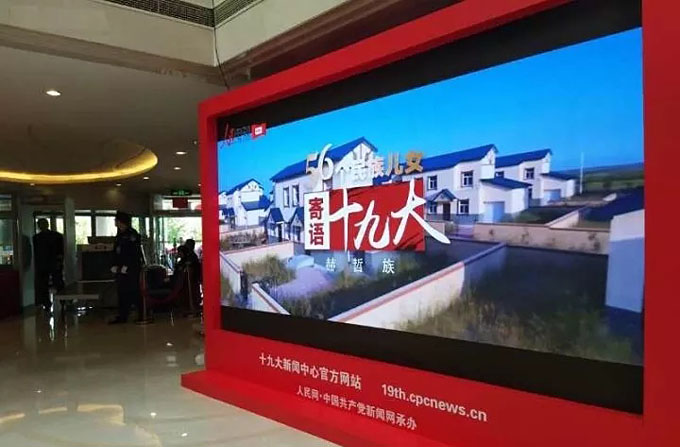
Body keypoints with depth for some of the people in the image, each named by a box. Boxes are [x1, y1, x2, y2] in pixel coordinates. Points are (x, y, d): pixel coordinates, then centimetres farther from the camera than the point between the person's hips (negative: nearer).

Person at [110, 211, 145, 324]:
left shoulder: (132, 234, -9)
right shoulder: (119, 235, 16)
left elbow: (134, 253, -16)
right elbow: (116, 252, 17)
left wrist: (126, 267, -19)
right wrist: (115, 266, 5)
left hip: (132, 269, -8)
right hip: (121, 269, 8)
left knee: (134, 292, -4)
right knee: (122, 292, 7)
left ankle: (143, 314, 5)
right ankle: (122, 316, 11)